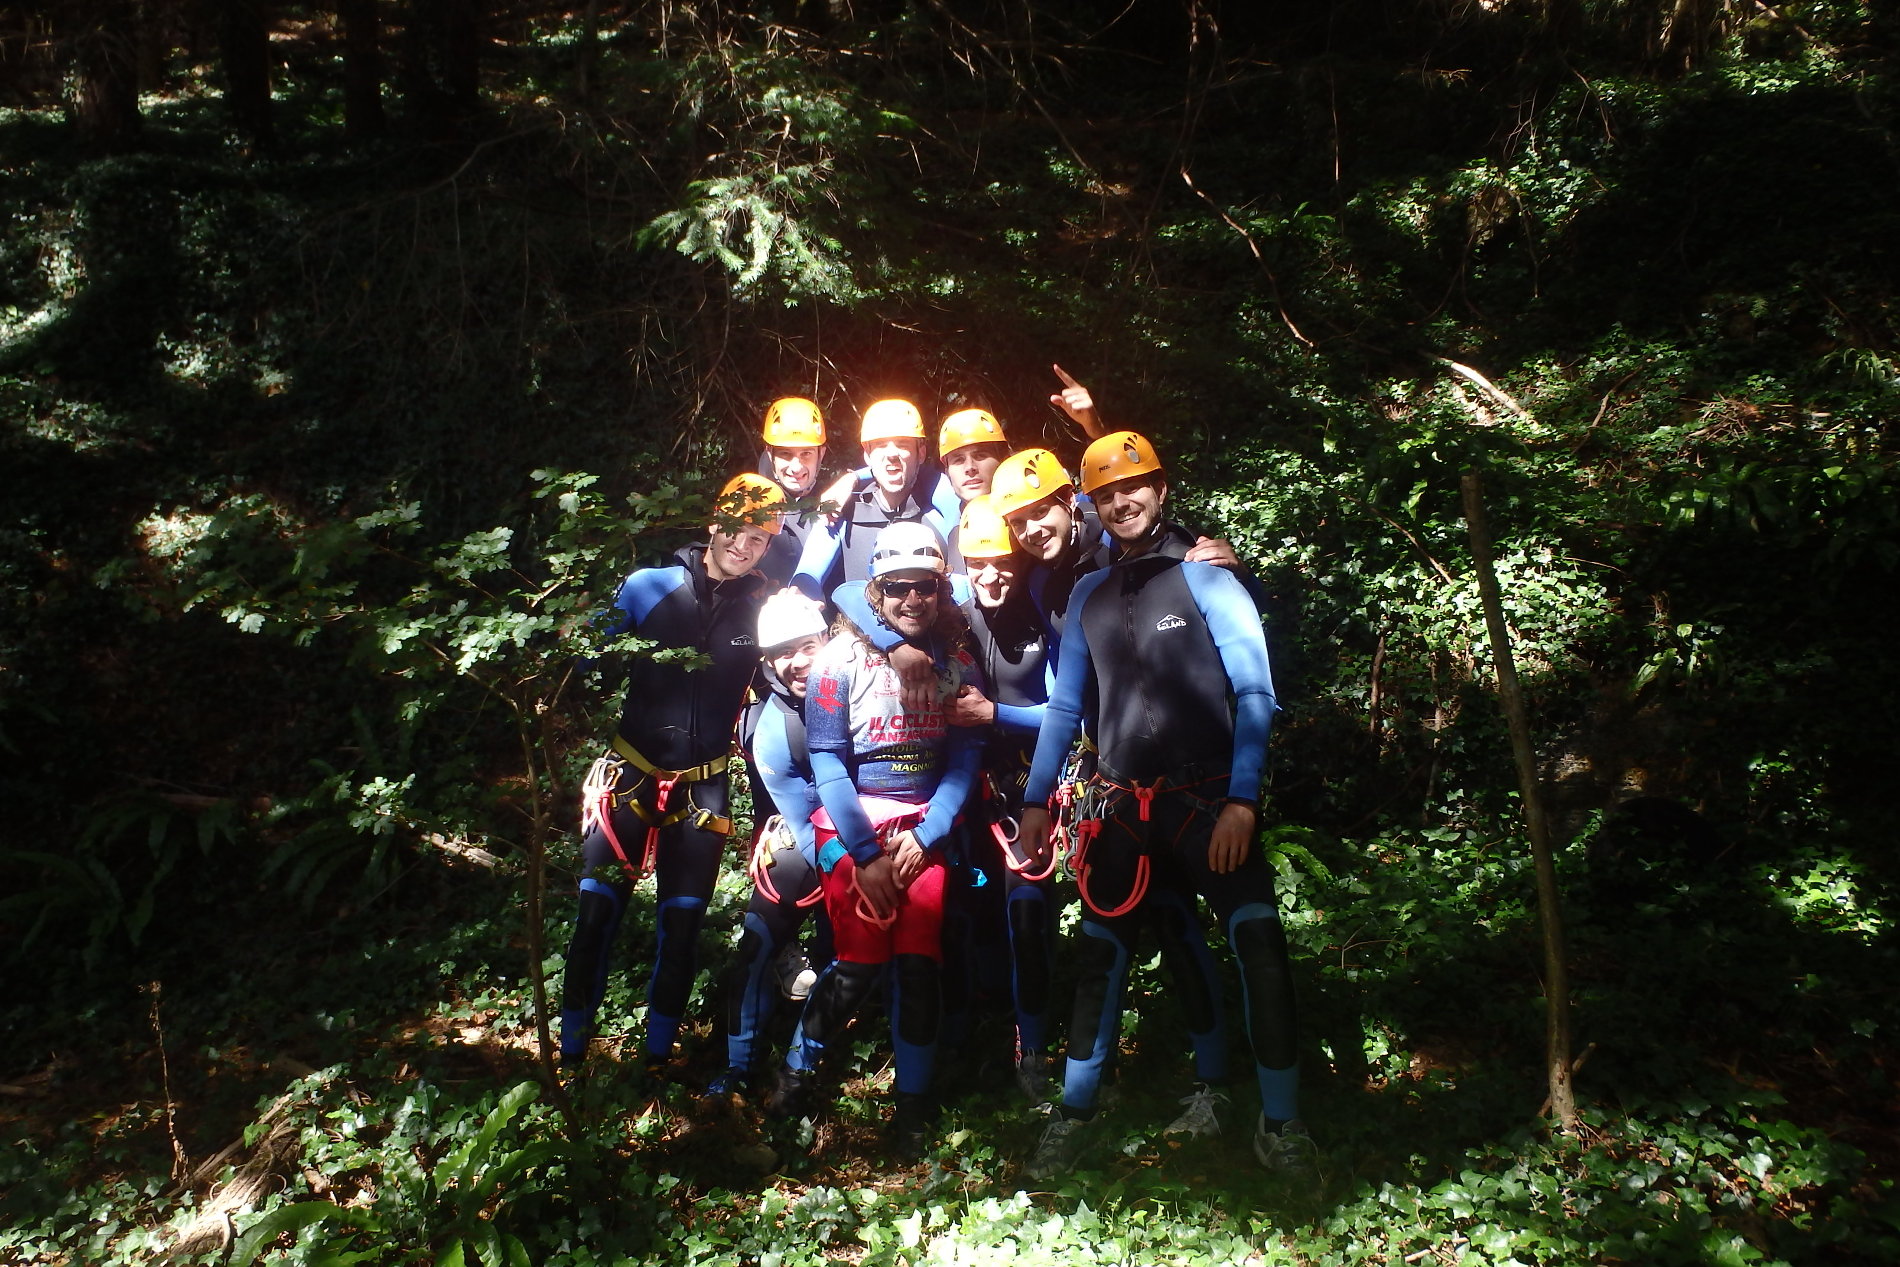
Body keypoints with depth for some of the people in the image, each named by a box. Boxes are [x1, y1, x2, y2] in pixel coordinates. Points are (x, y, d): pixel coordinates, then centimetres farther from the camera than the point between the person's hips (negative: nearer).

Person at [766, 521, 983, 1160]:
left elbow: (964, 760, 1)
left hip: (925, 825, 3)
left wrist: (923, 838, -10)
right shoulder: (842, 658, -7)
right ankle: (797, 1072, 15)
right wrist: (867, 854, -11)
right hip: (852, 820, -2)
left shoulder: (957, 663, 2)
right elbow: (827, 761, -9)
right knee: (861, 960, -10)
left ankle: (913, 1105, 12)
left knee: (919, 964, -4)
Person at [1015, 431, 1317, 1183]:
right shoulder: (1087, 597, 10)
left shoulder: (1204, 578, -2)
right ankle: (1074, 1113, 21)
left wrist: (1242, 799, -14)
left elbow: (1254, 692, -6)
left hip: (1208, 797, -3)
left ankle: (1280, 1124, 0)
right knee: (1102, 953, 6)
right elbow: (1065, 705, 14)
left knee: (1259, 939, -15)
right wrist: (1036, 798, 10)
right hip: (1123, 804, 4)